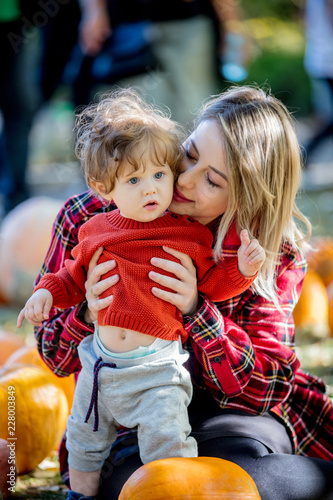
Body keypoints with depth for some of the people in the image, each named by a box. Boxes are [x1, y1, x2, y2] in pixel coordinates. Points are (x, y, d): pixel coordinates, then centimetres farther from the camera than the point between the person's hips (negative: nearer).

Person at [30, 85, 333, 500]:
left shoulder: (275, 252, -5)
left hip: (227, 416, -1)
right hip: (128, 429, 1)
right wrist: (88, 317, -21)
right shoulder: (88, 219, -6)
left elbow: (264, 383, -8)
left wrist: (196, 311, -25)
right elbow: (54, 356, 4)